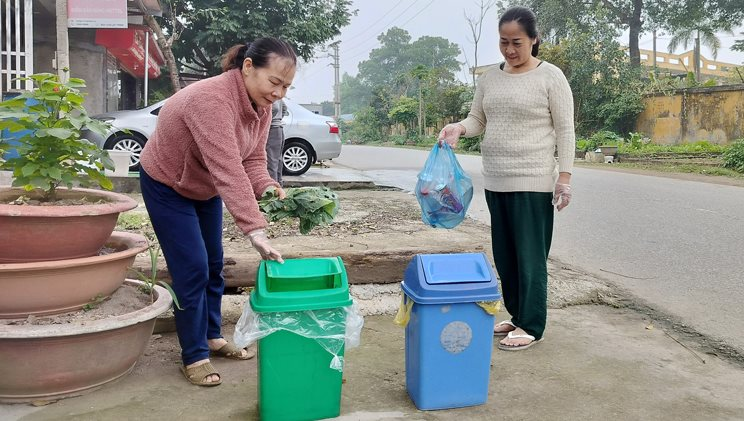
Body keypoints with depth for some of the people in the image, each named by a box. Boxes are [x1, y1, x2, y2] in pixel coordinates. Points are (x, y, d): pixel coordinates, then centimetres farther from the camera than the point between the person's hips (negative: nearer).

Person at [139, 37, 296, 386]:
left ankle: (212, 337, 29)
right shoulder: (212, 100, -38)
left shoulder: (261, 106, -11)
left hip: (204, 188, 8)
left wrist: (269, 189, -32)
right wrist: (256, 232, -49)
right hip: (167, 187, -8)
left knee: (213, 265, 13)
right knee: (192, 269, -9)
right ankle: (194, 356, 5)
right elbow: (228, 170, -45)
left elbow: (252, 161, -11)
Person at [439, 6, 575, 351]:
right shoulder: (489, 78, 10)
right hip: (495, 182, 6)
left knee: (530, 256, 0)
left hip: (533, 182, -6)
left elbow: (565, 130, -5)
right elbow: (478, 120, 14)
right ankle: (516, 316, 26)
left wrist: (564, 176, -12)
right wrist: (458, 128, -9)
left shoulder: (550, 77, -5)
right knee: (504, 255, 13)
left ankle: (531, 326, 11)